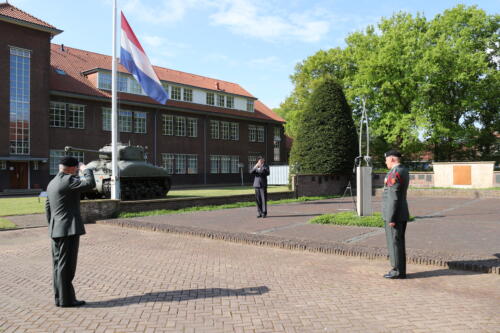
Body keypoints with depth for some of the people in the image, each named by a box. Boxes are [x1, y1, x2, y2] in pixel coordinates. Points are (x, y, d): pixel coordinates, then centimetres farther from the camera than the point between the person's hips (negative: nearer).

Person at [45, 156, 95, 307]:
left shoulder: (52, 183, 16)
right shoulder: (68, 180, -13)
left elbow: (48, 208, 20)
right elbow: (90, 183, -22)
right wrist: (85, 169, -6)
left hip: (56, 230, 9)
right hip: (69, 229, -9)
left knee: (58, 264, 11)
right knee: (66, 265, -5)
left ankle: (59, 298, 17)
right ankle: (66, 299, 1)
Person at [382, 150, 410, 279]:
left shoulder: (394, 174, -19)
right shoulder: (404, 171, 12)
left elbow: (394, 197, -22)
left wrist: (391, 218, -20)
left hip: (394, 215, -10)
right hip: (403, 214, 10)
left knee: (394, 243, -3)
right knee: (399, 242, 13)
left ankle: (398, 271, 3)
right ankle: (400, 270, 19)